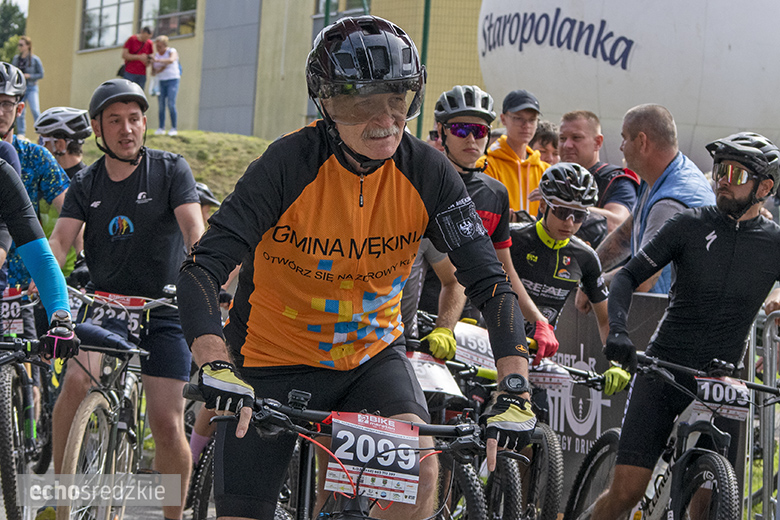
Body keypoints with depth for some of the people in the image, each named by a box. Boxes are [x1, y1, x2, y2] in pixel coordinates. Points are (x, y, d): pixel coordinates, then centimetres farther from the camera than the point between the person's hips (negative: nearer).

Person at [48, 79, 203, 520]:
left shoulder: (171, 169, -4)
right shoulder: (86, 184, 5)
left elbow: (194, 229, -16)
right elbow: (61, 239, -7)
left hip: (163, 310, -2)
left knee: (168, 425, -8)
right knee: (75, 385, -25)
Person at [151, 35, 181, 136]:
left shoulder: (172, 51, -5)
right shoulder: (156, 55, 9)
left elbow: (171, 60, -29)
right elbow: (153, 73, 9)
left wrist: (157, 61, -38)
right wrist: (158, 70, -13)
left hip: (173, 80, -5)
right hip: (162, 82, 5)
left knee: (171, 104, -15)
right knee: (161, 105, -5)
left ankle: (174, 128, -12)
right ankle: (161, 127, -1)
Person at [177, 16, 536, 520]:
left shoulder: (427, 172, -14)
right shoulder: (289, 164, -22)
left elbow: (490, 281, -14)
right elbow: (203, 267, -27)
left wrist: (515, 390, -27)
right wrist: (215, 365, -44)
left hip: (373, 354, 2)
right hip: (275, 362, -2)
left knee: (418, 464, -26)